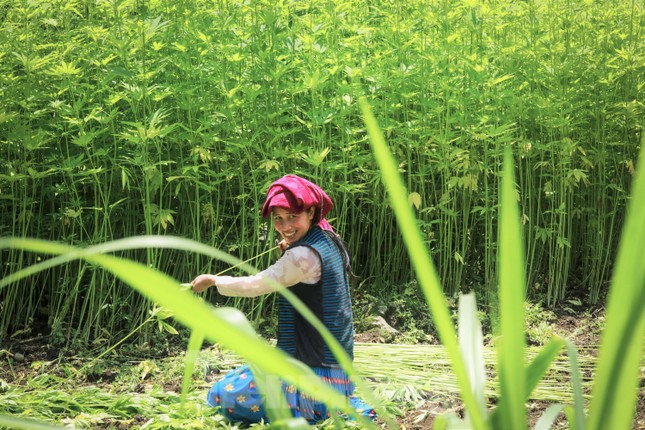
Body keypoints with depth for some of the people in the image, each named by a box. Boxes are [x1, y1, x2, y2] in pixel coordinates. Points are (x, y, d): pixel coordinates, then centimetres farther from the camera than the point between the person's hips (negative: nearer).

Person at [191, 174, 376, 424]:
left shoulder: (304, 255, -21)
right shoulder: (330, 241, 7)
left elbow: (256, 285, -12)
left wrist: (212, 280, 2)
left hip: (314, 368, -10)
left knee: (222, 395, -3)